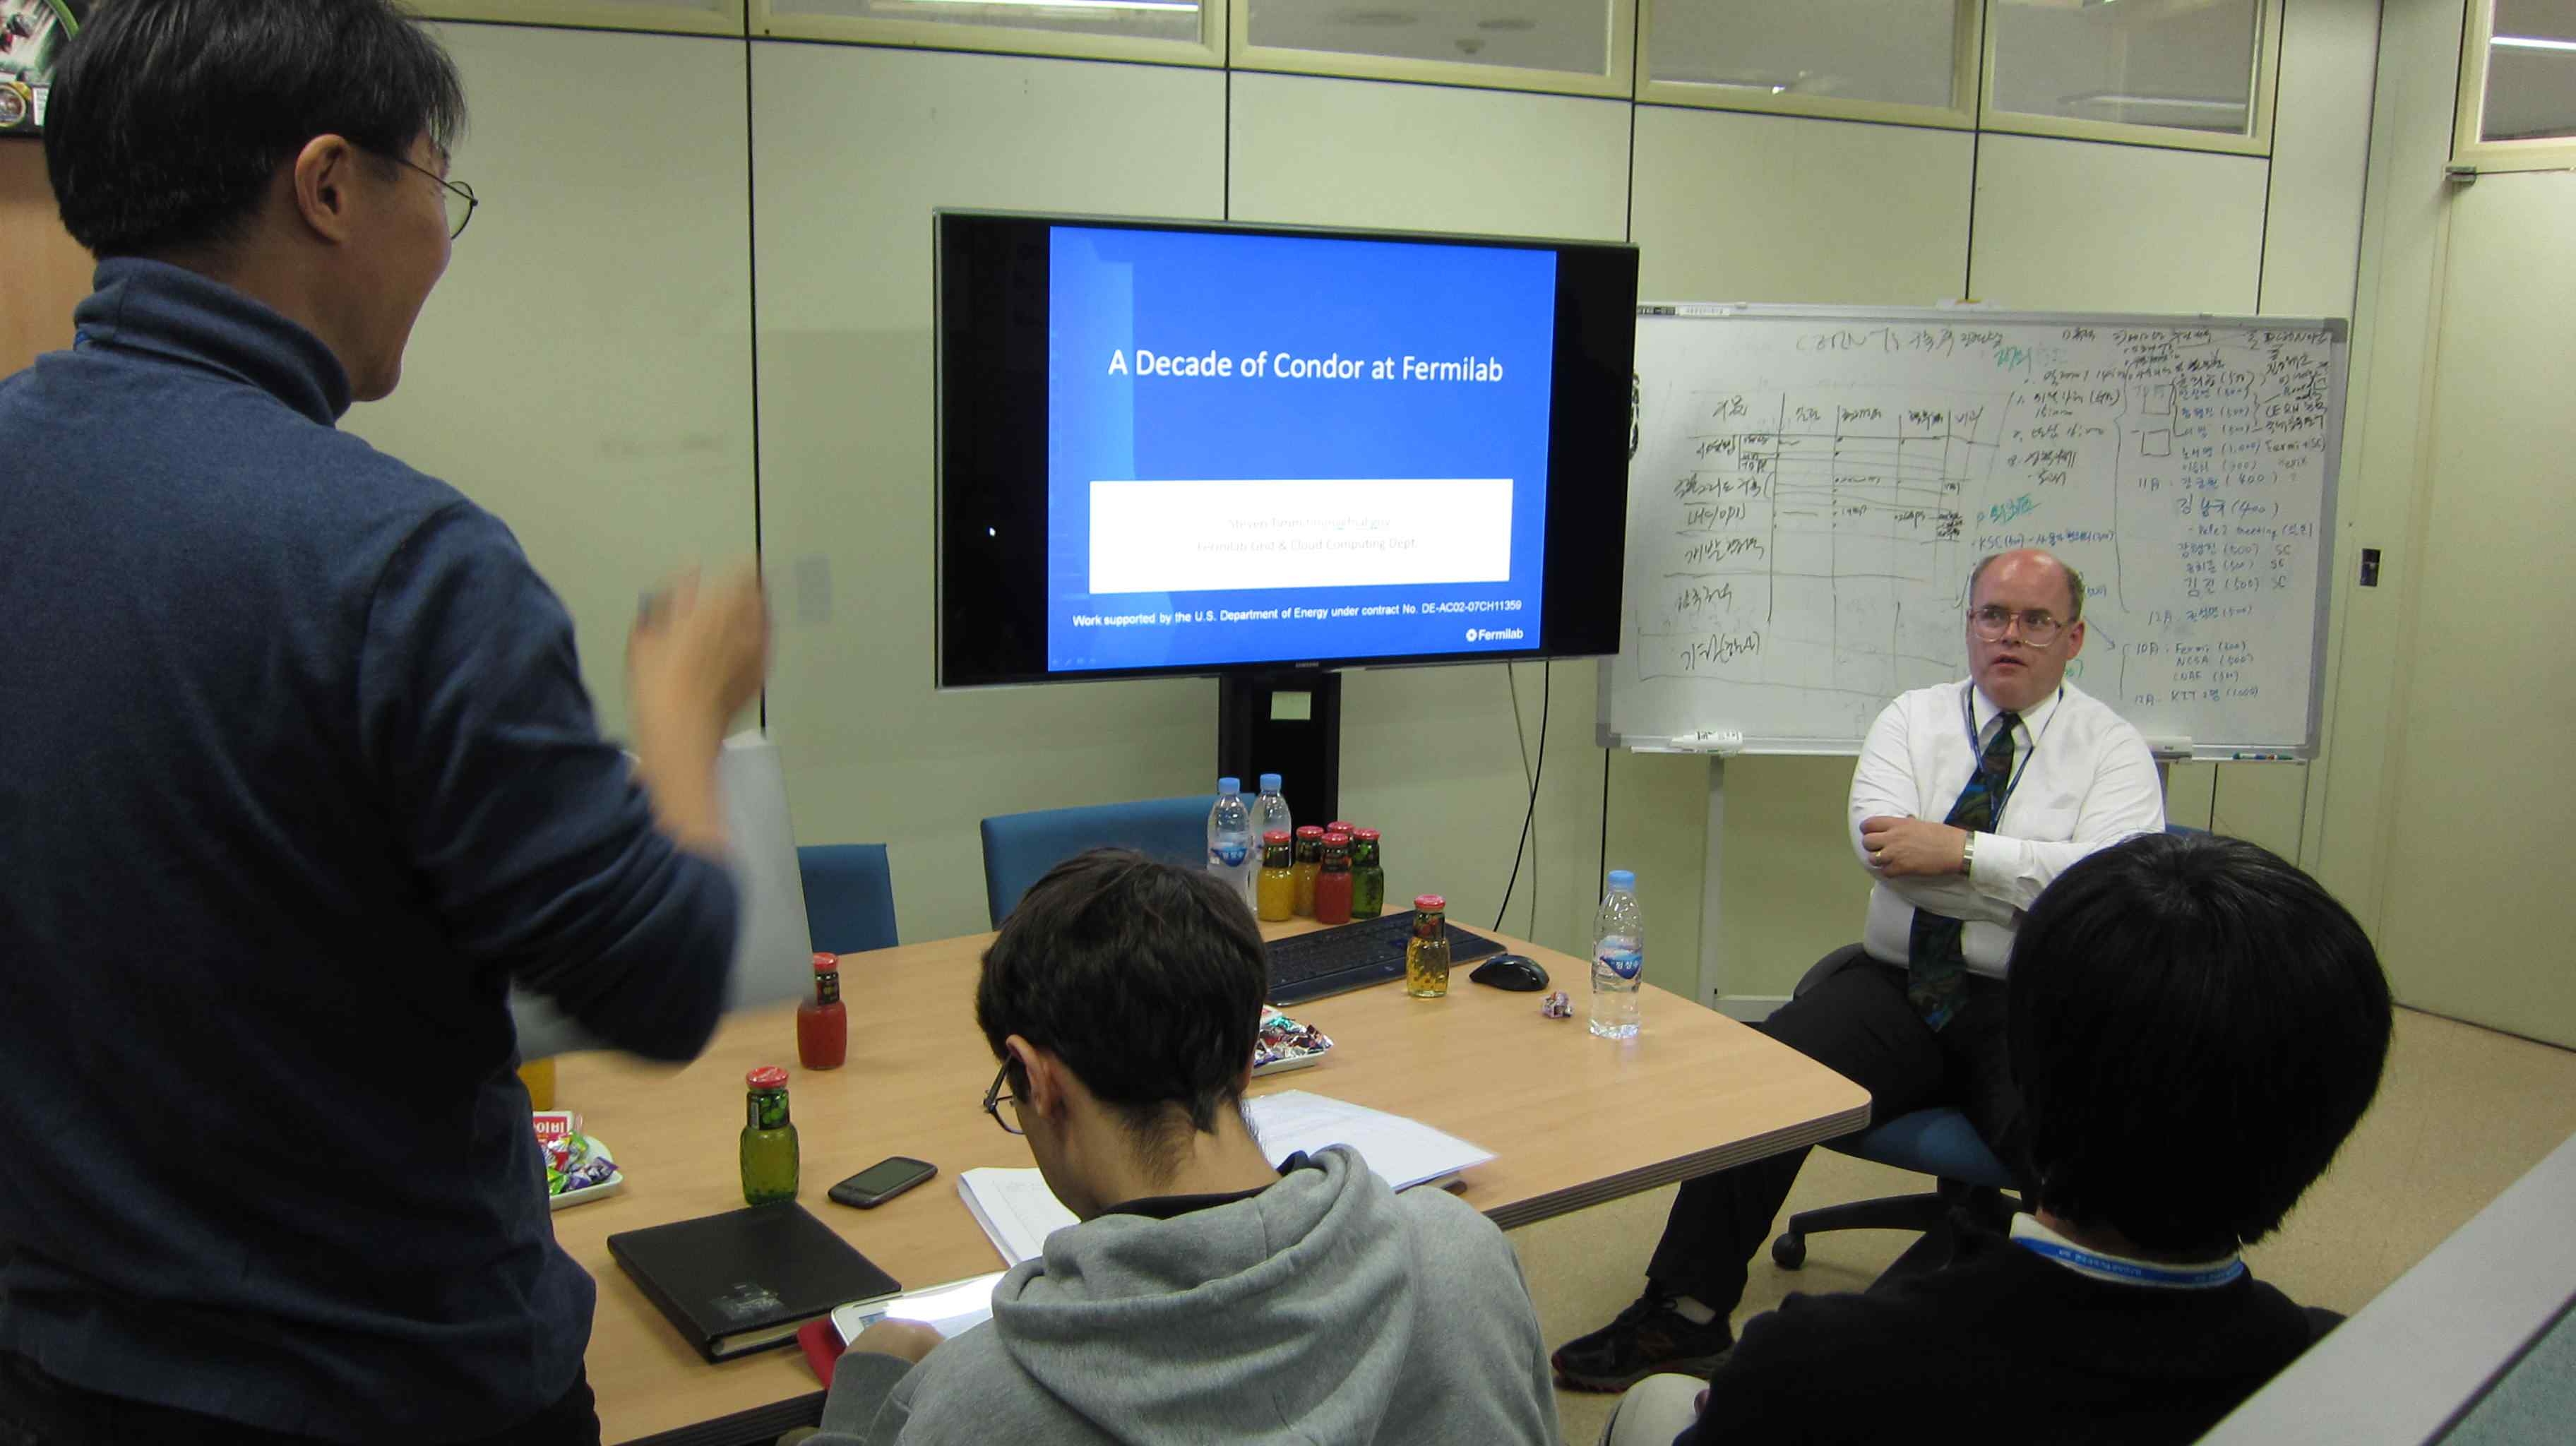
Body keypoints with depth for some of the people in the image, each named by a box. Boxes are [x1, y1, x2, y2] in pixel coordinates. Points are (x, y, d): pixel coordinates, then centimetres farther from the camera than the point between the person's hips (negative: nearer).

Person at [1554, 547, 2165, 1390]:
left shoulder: (2113, 748, 6)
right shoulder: (1913, 720, 12)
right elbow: (1881, 845, -8)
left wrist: (1961, 853, -18)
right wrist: (2027, 878, -11)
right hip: (1899, 990, 2)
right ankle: (1685, 1315, -10)